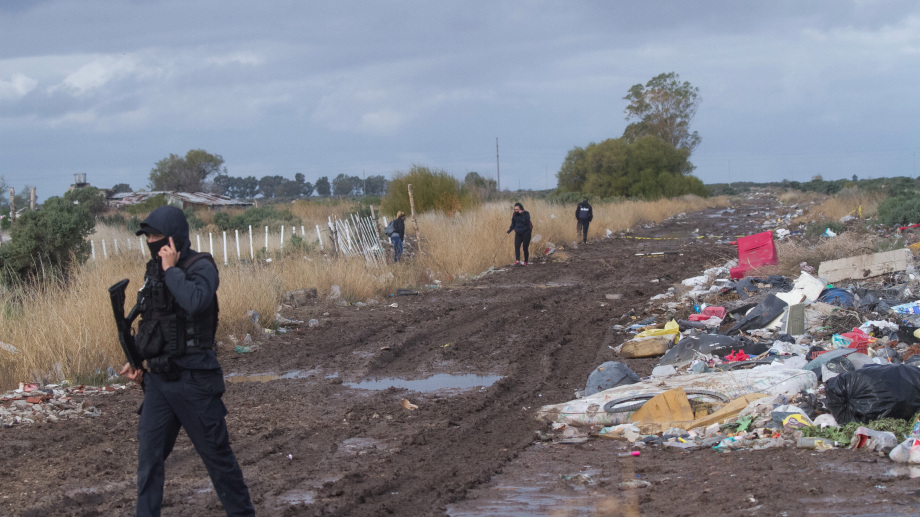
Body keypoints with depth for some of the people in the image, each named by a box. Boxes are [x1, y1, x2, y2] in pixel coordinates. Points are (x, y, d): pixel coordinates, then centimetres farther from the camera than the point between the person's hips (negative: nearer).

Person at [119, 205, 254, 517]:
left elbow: (194, 301, -33)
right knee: (149, 454, 3)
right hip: (158, 379, 6)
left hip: (193, 379, -6)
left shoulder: (201, 267, -11)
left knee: (216, 453, 4)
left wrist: (172, 269, -21)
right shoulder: (154, 270, 10)